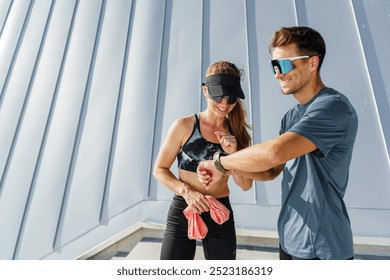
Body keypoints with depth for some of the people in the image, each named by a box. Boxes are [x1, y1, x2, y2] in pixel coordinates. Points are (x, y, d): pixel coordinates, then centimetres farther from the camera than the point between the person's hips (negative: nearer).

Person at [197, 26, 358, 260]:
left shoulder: (334, 107, -19)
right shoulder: (292, 117, 7)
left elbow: (274, 153, -34)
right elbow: (271, 171, 7)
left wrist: (220, 163, -19)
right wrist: (229, 167, -9)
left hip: (321, 247, -7)